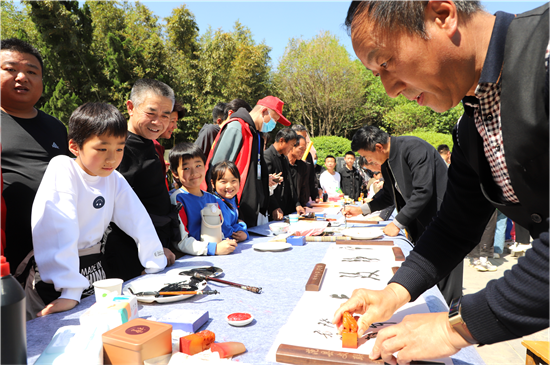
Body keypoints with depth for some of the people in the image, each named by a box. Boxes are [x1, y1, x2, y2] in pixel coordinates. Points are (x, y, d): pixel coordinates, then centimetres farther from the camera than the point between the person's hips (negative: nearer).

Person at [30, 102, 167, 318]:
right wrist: (71, 292, -31)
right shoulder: (61, 169, -18)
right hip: (53, 274, -5)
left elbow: (139, 221, 2)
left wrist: (157, 268, 1)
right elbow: (58, 229, -26)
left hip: (95, 271, 5)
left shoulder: (114, 179, -1)